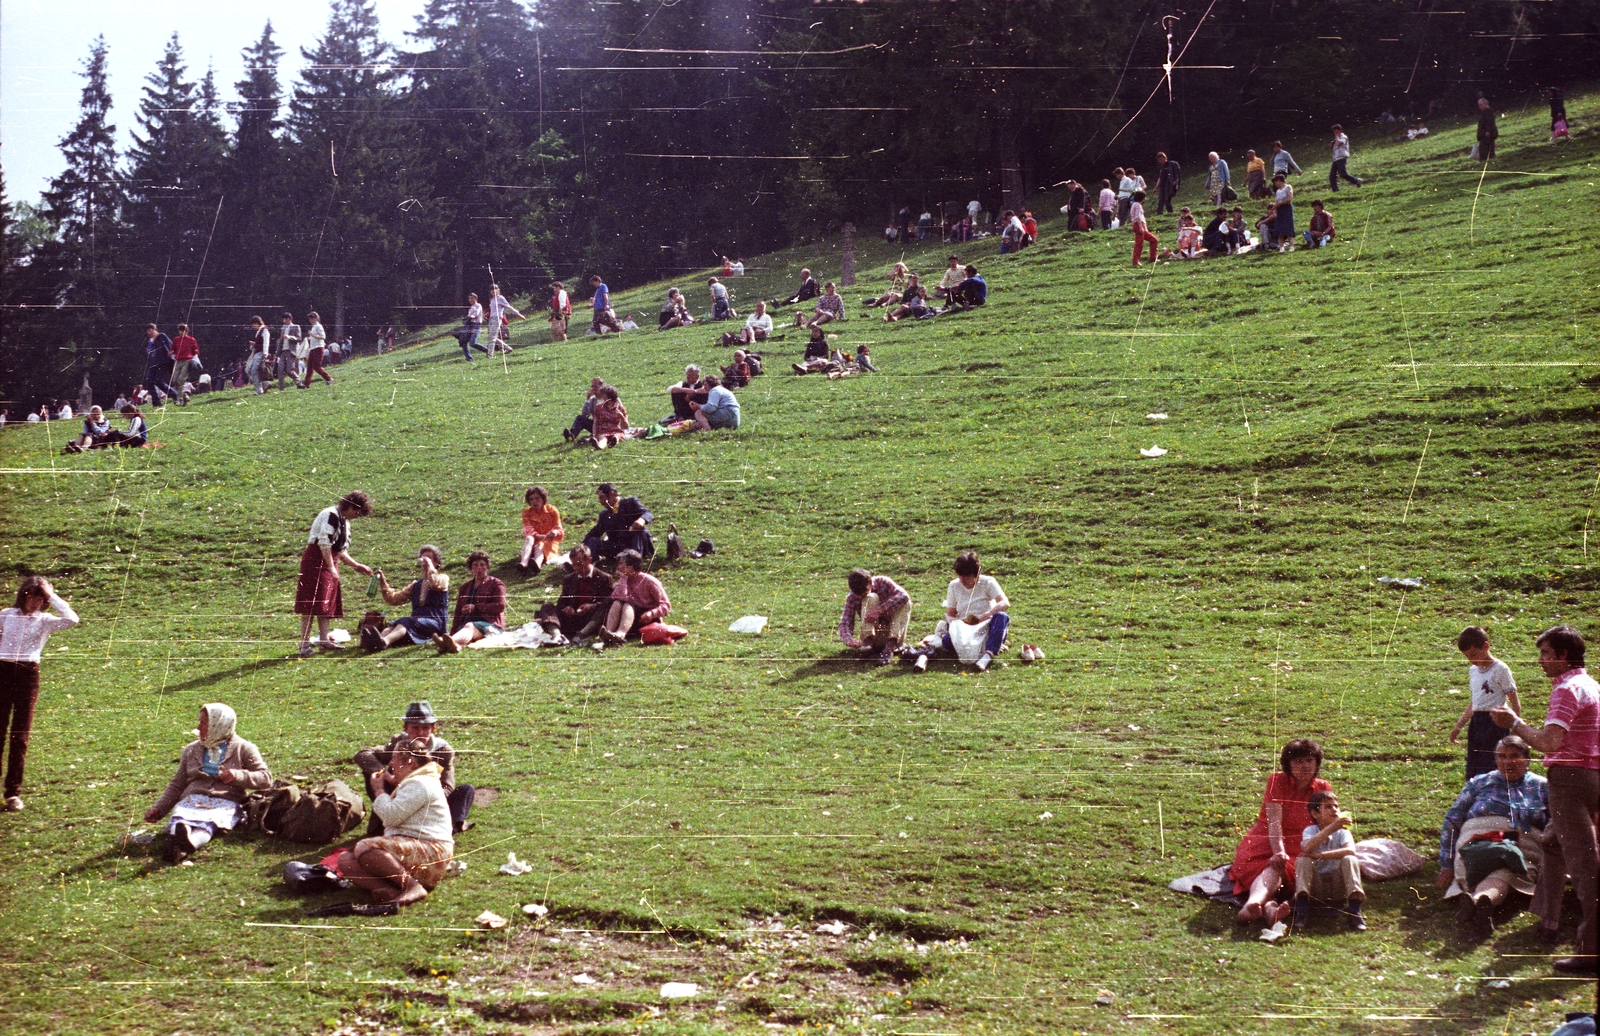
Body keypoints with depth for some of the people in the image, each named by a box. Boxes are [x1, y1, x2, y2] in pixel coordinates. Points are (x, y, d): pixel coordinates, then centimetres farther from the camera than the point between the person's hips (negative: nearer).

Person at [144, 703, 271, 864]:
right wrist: (158, 809, 13)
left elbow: (266, 778, 6)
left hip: (226, 802, -3)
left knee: (210, 821, -40)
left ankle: (190, 842, -72)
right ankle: (175, 841, -69)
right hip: (192, 799, 3)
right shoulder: (191, 750, 26)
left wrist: (239, 776, -10)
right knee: (179, 820, -35)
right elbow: (176, 785, 27)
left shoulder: (243, 749, 14)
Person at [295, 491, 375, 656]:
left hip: (330, 561, 10)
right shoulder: (331, 515, -13)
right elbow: (324, 542, -21)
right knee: (312, 602, -10)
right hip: (315, 560, -10)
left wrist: (357, 566, 15)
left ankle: (323, 639, 11)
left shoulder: (344, 523, 17)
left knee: (328, 602, 7)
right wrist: (332, 568, -22)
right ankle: (304, 643, -10)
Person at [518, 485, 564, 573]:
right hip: (534, 540, 1)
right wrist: (538, 536, -34)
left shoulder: (552, 511, 3)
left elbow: (559, 529, -5)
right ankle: (523, 564, -64)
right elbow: (528, 530, -11)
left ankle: (537, 563, -76)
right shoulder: (527, 512, 4)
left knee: (539, 546, -36)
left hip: (548, 542, -1)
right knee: (529, 538, -34)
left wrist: (555, 532, -32)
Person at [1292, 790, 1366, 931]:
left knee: (1350, 860, -23)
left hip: (1338, 887, 0)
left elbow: (1351, 851, -24)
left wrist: (1320, 855, -31)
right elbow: (1307, 848, -29)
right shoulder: (1310, 830, -4)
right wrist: (1331, 828, -37)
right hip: (1316, 887, 0)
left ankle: (1354, 910, -29)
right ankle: (1302, 909, -31)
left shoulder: (1342, 832, -2)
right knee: (1303, 860, -24)